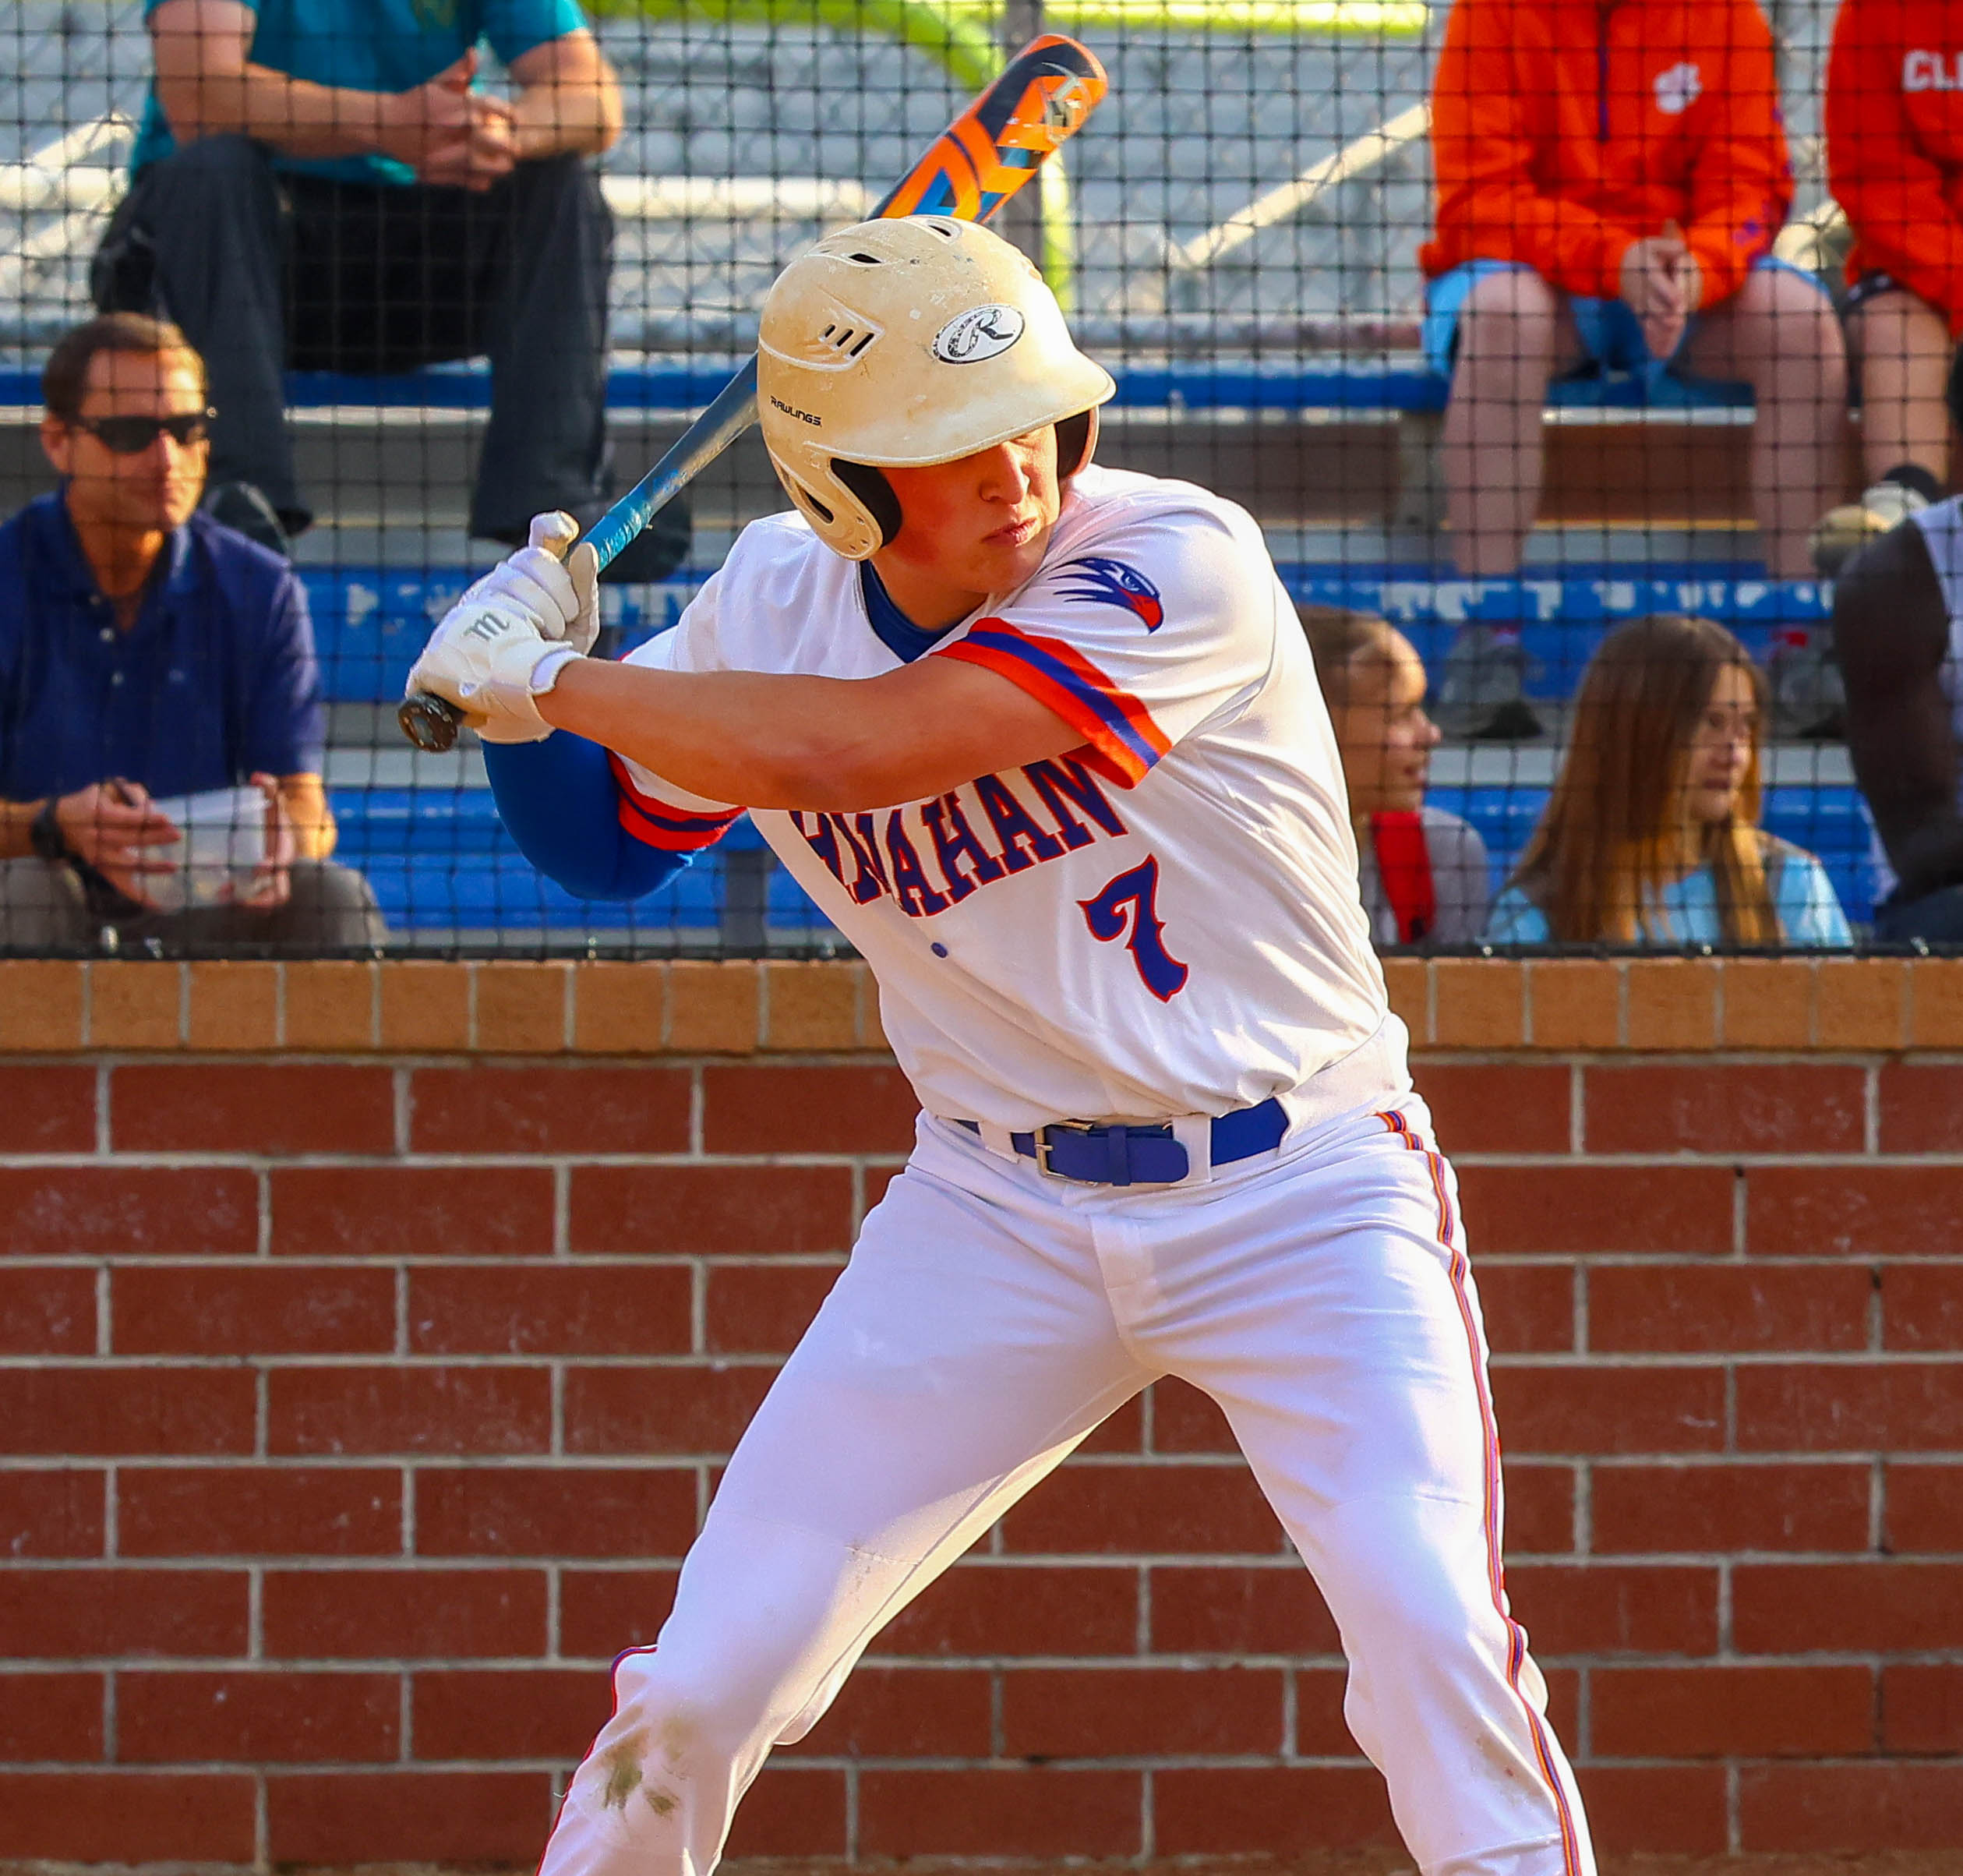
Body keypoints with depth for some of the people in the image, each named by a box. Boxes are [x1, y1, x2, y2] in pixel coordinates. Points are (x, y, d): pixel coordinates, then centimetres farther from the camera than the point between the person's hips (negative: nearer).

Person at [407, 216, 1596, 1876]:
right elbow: (603, 835, 14)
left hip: (1299, 1190, -4)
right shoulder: (778, 601, -3)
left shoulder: (1179, 563, -22)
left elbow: (843, 752, -30)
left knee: (1429, 1626, -22)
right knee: (711, 1676, -3)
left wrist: (547, 673, -20)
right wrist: (523, 689, -7)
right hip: (1003, 1210, 4)